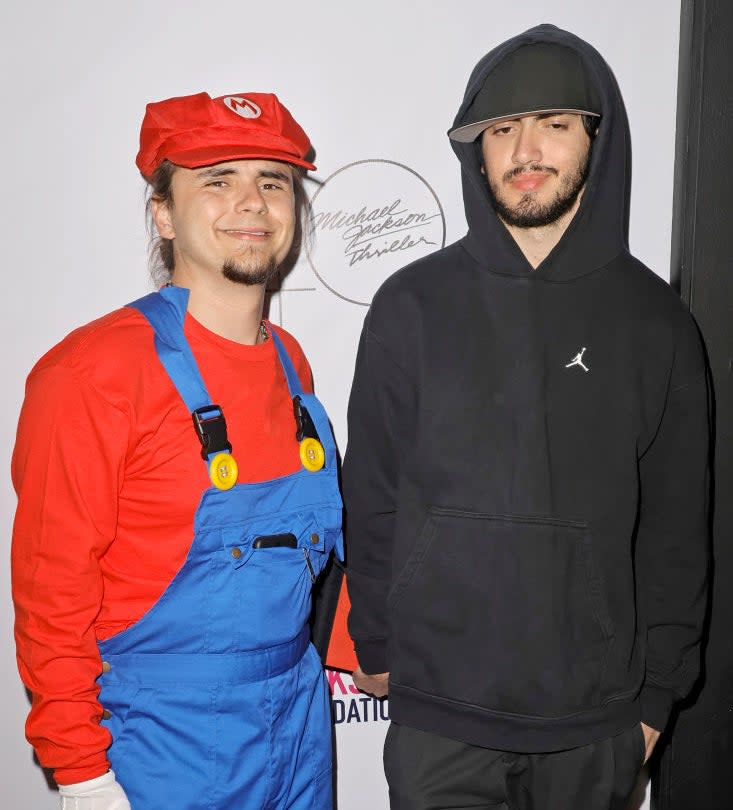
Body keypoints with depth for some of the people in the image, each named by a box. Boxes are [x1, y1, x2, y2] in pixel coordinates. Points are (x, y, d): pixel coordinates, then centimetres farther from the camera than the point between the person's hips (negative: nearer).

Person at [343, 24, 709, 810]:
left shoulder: (655, 320, 0)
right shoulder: (412, 305, -3)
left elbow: (675, 526, 3)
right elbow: (372, 499, 2)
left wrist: (658, 689, 3)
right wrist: (375, 646, 4)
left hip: (597, 722, 1)